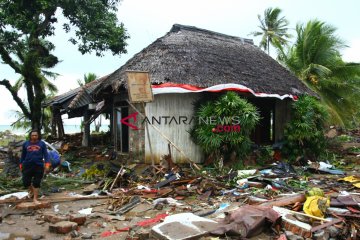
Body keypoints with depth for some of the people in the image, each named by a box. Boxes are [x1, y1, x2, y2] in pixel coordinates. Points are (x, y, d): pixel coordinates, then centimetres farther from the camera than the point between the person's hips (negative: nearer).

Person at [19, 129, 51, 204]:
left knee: (36, 183, 3)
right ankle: (31, 190, 36)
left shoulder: (42, 144, 3)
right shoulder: (25, 144, 8)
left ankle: (35, 199, 14)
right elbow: (23, 155, 15)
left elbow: (45, 154, -1)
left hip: (39, 166, -1)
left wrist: (47, 164, -12)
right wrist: (21, 165, 14)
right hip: (27, 166, 2)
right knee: (26, 182, 3)